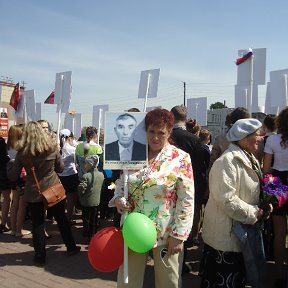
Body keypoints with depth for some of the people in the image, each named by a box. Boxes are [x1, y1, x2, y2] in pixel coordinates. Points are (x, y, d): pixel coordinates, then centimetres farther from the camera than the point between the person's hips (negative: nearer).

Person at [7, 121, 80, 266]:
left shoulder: (22, 152, -10)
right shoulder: (53, 148, -8)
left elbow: (13, 176, -5)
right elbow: (60, 169, 2)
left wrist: (10, 164, 11)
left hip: (33, 193, -1)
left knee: (37, 223, 11)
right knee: (62, 219, 16)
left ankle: (40, 255, 19)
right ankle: (71, 247, 29)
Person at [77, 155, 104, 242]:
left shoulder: (86, 176, -23)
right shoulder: (101, 175, -3)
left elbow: (81, 189, -25)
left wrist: (80, 196, -7)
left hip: (87, 202, -5)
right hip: (96, 201, 5)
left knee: (86, 219, 12)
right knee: (94, 219, 18)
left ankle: (86, 234, 23)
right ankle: (93, 234, 29)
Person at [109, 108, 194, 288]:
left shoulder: (181, 158, -9)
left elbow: (186, 200, -10)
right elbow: (121, 184, 12)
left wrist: (178, 235, -11)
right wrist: (118, 199, -9)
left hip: (166, 234, -2)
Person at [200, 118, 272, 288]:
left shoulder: (251, 160, 11)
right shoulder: (227, 162, -21)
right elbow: (226, 199, -28)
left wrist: (264, 207, 3)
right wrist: (253, 214, -18)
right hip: (226, 235, -10)